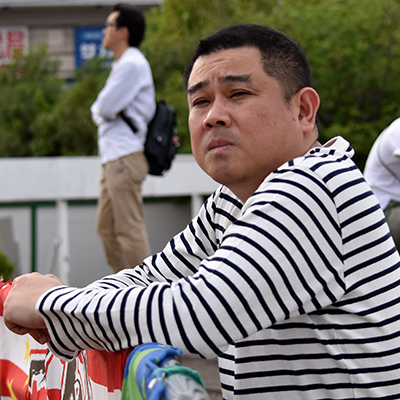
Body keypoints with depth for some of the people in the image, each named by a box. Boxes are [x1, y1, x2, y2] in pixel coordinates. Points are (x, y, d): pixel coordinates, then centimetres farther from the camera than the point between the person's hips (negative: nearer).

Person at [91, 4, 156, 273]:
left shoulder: (132, 64, -10)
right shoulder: (123, 64, 22)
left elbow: (105, 108, -16)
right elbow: (102, 110, 21)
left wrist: (98, 110, 4)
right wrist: (102, 111, 1)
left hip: (126, 157, -10)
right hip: (114, 157, 10)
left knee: (129, 228, -11)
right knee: (107, 227, 12)